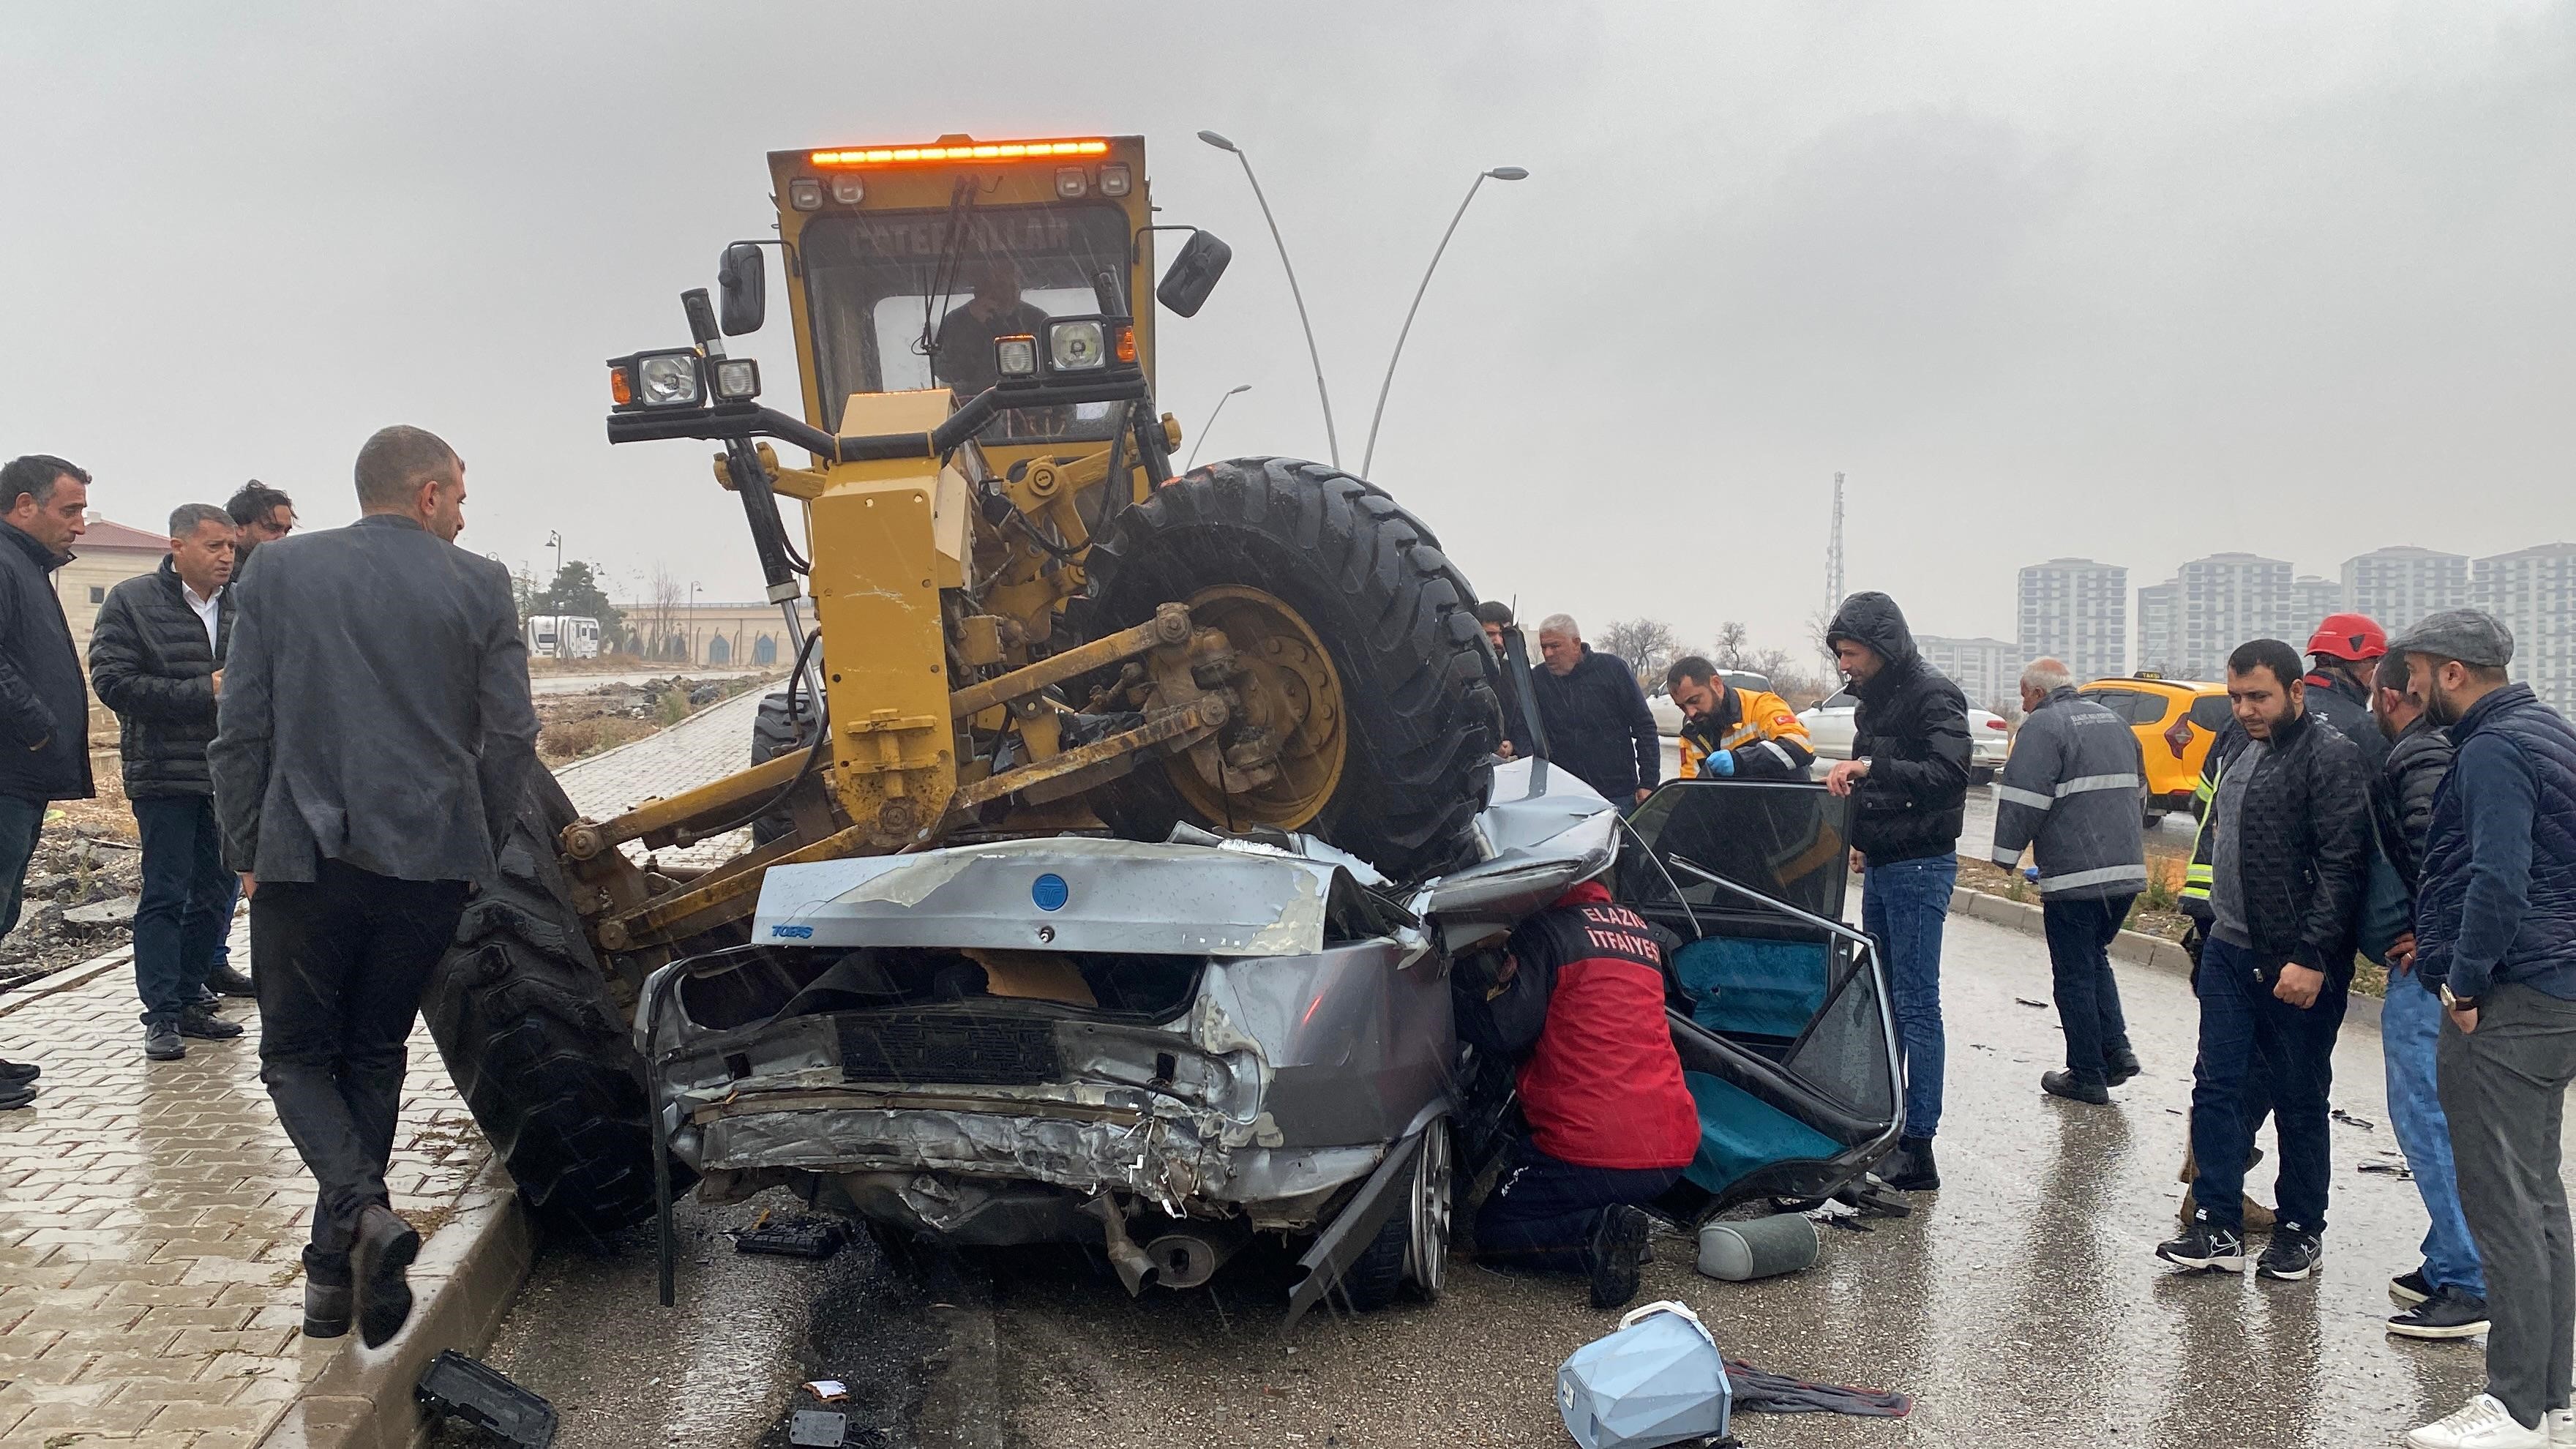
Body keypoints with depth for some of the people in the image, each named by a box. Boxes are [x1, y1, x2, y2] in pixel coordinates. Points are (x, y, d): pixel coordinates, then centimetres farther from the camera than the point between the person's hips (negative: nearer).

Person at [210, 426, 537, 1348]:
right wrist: (475, 847, 12)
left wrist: (245, 853, 10)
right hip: (429, 864, 1)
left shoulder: (279, 571, 1)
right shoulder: (479, 587, 0)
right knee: (374, 1057, 15)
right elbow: (512, 737, 0)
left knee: (297, 1056, 12)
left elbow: (241, 731, 0)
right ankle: (338, 1270, 19)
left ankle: (363, 1213, -12)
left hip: (304, 858, -1)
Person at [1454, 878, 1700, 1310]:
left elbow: (1503, 1030, -13)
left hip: (1591, 1147, -7)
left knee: (1494, 1231, 12)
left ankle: (1599, 1233, -15)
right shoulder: (1642, 930, 17)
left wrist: (1463, 978, 3)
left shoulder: (1543, 930, -4)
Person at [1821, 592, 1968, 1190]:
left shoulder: (1932, 696, -14)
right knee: (1882, 998, 14)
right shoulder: (1875, 699, 14)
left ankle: (1918, 1147, -5)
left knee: (1916, 1005, -7)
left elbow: (1949, 775, -28)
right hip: (1881, 866, 9)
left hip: (1919, 866, -9)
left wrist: (1869, 768, -35)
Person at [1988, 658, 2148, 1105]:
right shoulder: (2115, 722, 17)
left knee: (2075, 976, 2)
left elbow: (2023, 800, -17)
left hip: (2075, 878, -8)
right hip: (2128, 871, 8)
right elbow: (2139, 791, 27)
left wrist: (2006, 857, -6)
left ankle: (2087, 1076, 8)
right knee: (2095, 959, 23)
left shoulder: (2043, 726, -9)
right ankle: (2116, 1049, 15)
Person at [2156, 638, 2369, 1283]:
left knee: (2299, 1102, 6)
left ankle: (2301, 1230, 19)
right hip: (2228, 951, 7)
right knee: (2216, 1088, 6)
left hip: (2298, 965, -7)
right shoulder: (2235, 745, 11)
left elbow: (2343, 867, -17)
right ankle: (2217, 1227, 12)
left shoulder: (2331, 757, -12)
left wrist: (2312, 957, -21)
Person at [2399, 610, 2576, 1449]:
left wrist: (2468, 983, -16)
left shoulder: (2492, 750, -15)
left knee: (2505, 1207, -5)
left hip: (2506, 1006, -11)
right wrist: (2447, 941, 16)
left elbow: (2499, 878, -25)